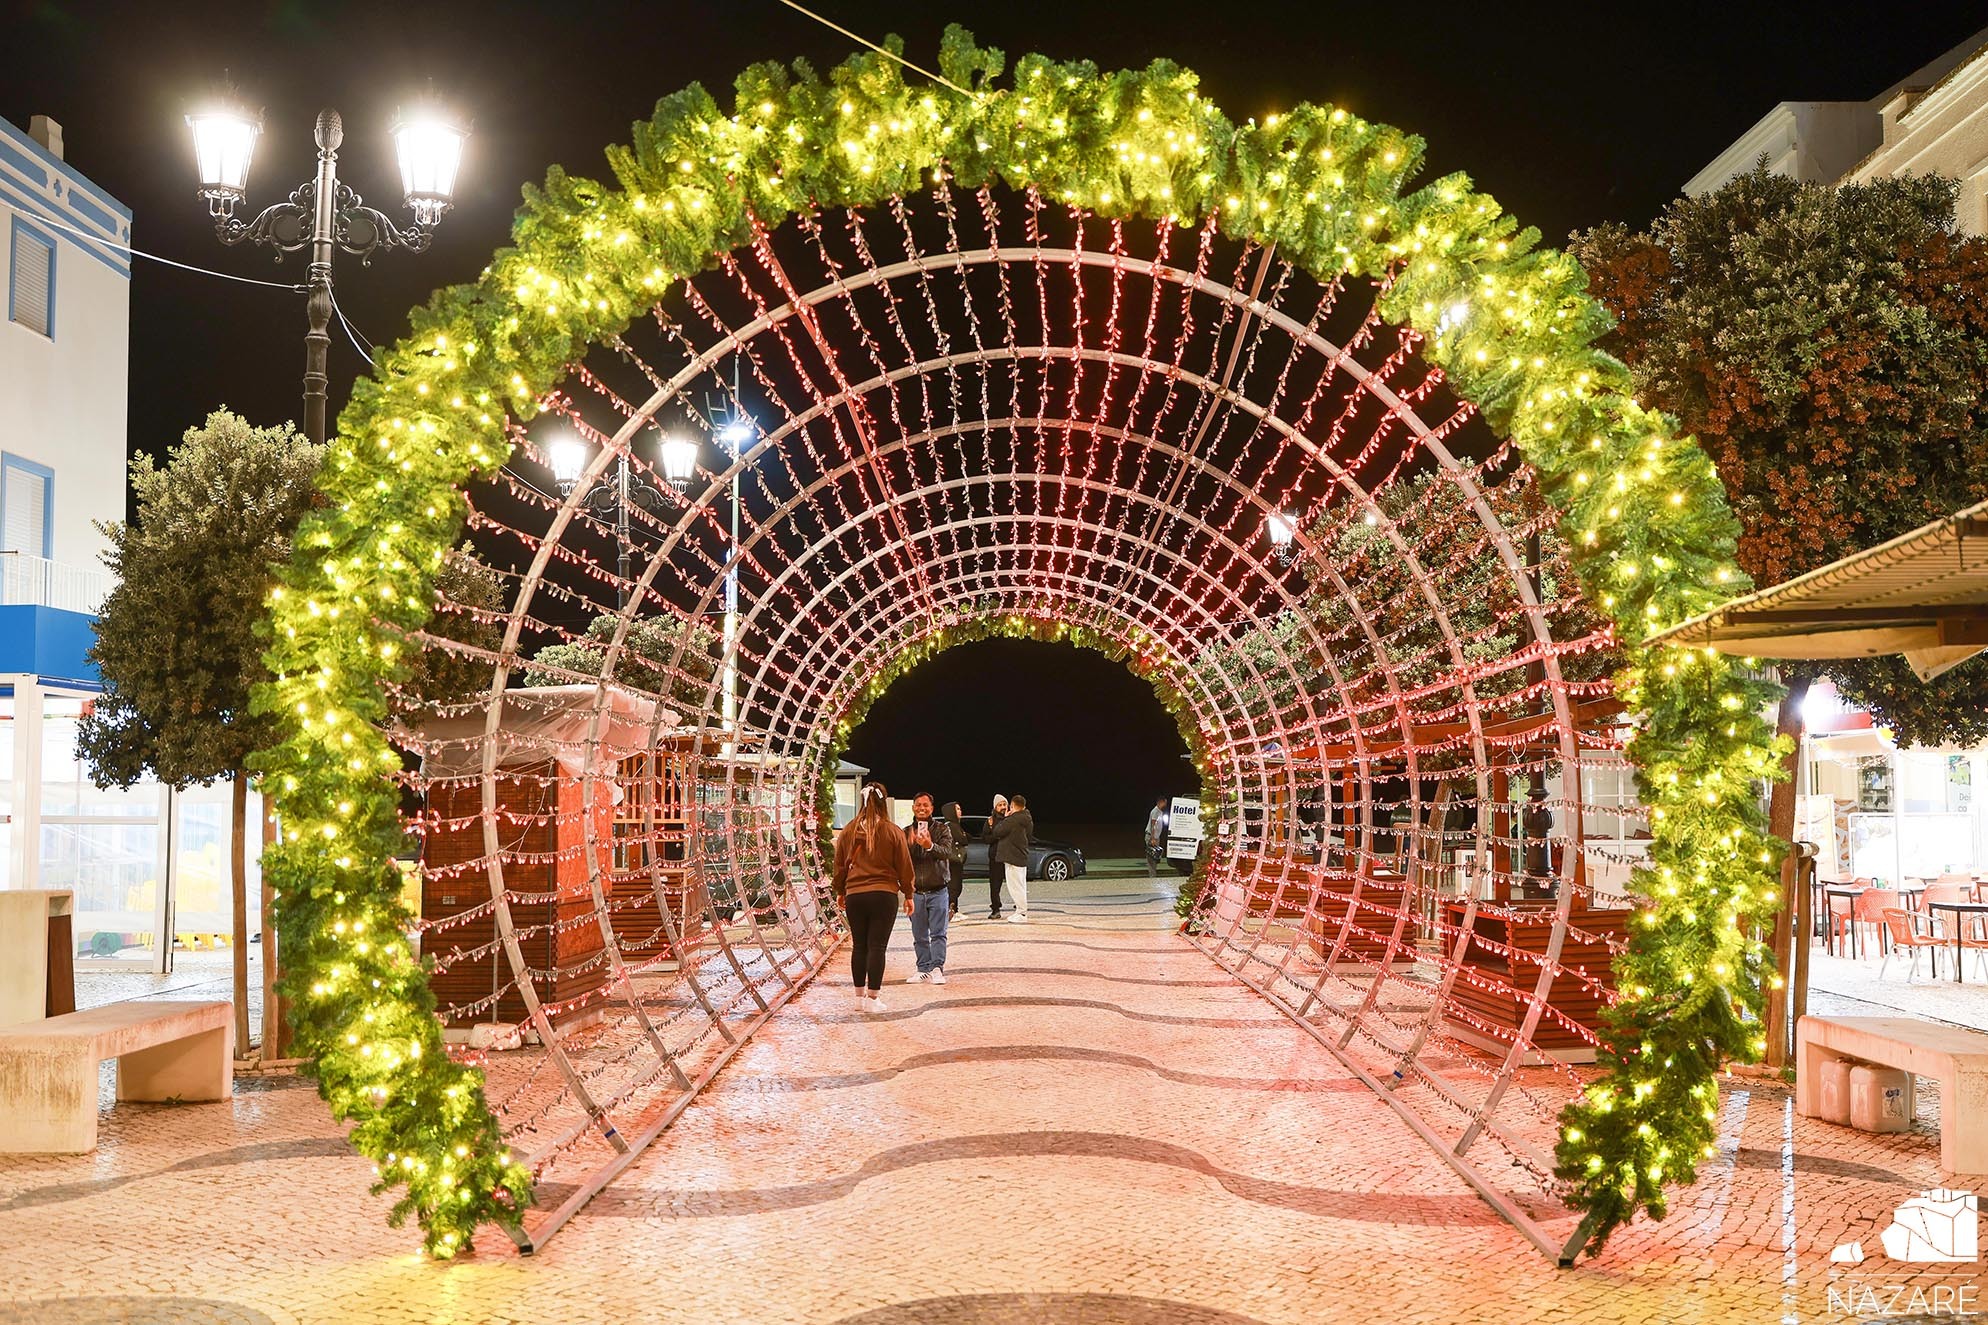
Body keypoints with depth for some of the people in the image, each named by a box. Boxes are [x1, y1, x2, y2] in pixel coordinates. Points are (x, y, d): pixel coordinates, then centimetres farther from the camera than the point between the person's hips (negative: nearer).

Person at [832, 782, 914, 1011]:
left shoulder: (848, 831, 2)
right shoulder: (893, 832, -6)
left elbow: (839, 864, 11)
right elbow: (904, 865, 0)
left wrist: (840, 891, 24)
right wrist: (908, 894, 11)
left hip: (854, 895, 3)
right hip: (884, 895, -3)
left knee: (859, 946, 13)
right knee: (877, 946, 0)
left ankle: (859, 995, 20)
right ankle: (872, 998, 0)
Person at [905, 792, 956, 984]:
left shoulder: (942, 829, 2)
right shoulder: (906, 832, 8)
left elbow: (947, 853, -14)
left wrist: (930, 846, -32)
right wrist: (911, 844, -20)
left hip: (938, 891, -2)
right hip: (916, 892, 2)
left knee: (938, 933, -4)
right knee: (919, 936, 6)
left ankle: (937, 968, -3)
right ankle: (923, 968, 12)